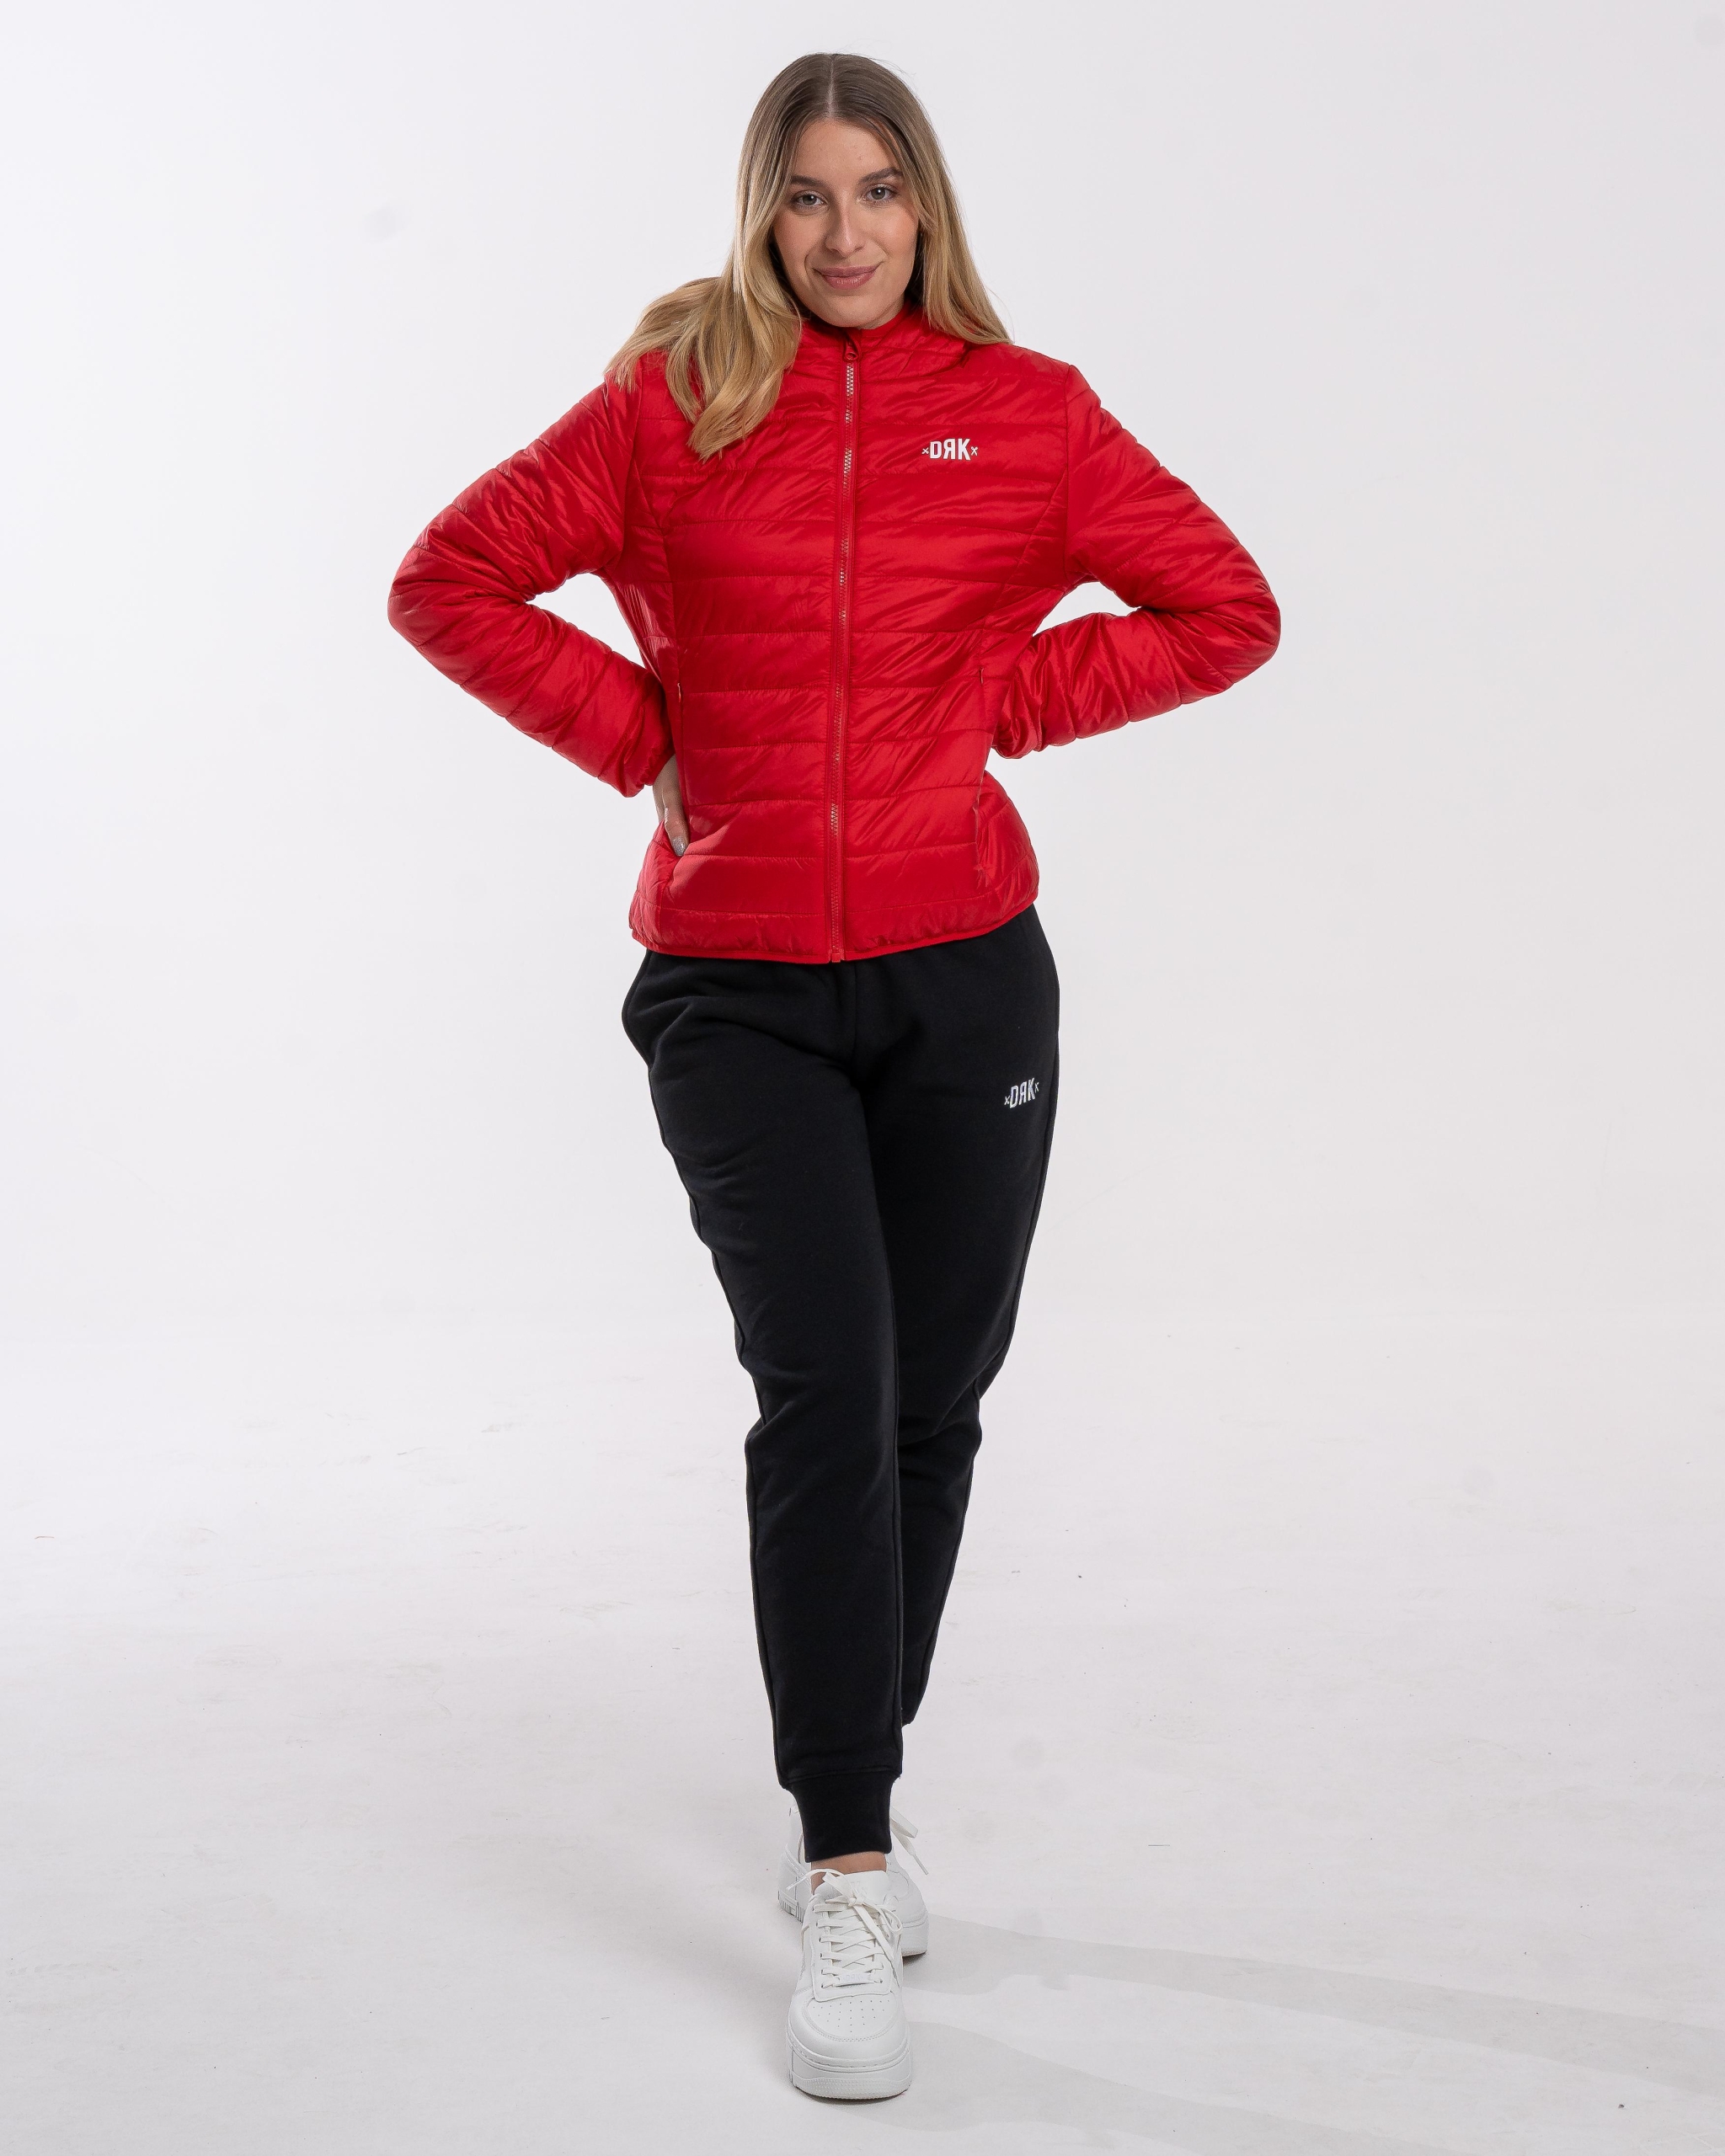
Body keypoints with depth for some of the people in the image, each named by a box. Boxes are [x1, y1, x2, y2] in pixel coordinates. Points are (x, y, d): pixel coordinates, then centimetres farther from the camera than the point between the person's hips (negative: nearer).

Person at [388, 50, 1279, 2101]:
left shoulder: (1024, 412, 3)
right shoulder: (671, 405, 2)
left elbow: (1227, 611, 9)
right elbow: (450, 578, 6)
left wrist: (1006, 699, 0)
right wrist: (637, 732, -2)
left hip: (967, 980, 2)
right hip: (739, 989, -2)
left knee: (928, 1409, 10)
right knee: (824, 1398, -12)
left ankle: (852, 1806, 30)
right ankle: (847, 1895, -5)